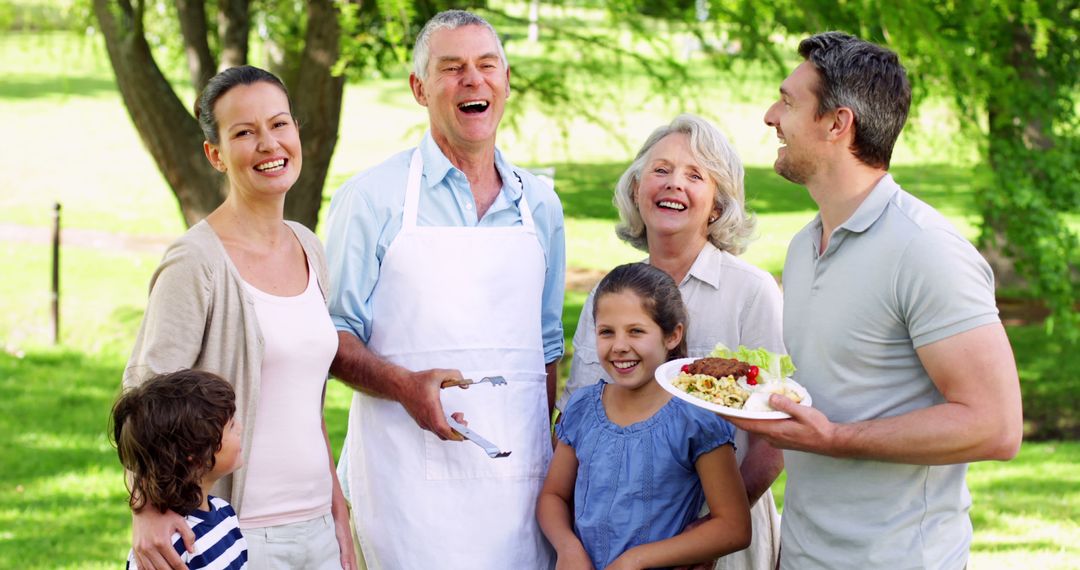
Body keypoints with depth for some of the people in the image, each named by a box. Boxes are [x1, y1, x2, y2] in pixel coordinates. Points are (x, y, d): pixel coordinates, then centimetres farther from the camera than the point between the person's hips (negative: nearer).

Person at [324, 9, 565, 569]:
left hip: (519, 473, 4)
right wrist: (405, 385, -18)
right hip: (410, 475, -4)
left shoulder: (539, 205, 13)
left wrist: (544, 452, 12)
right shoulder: (372, 198, -1)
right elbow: (333, 336, -1)